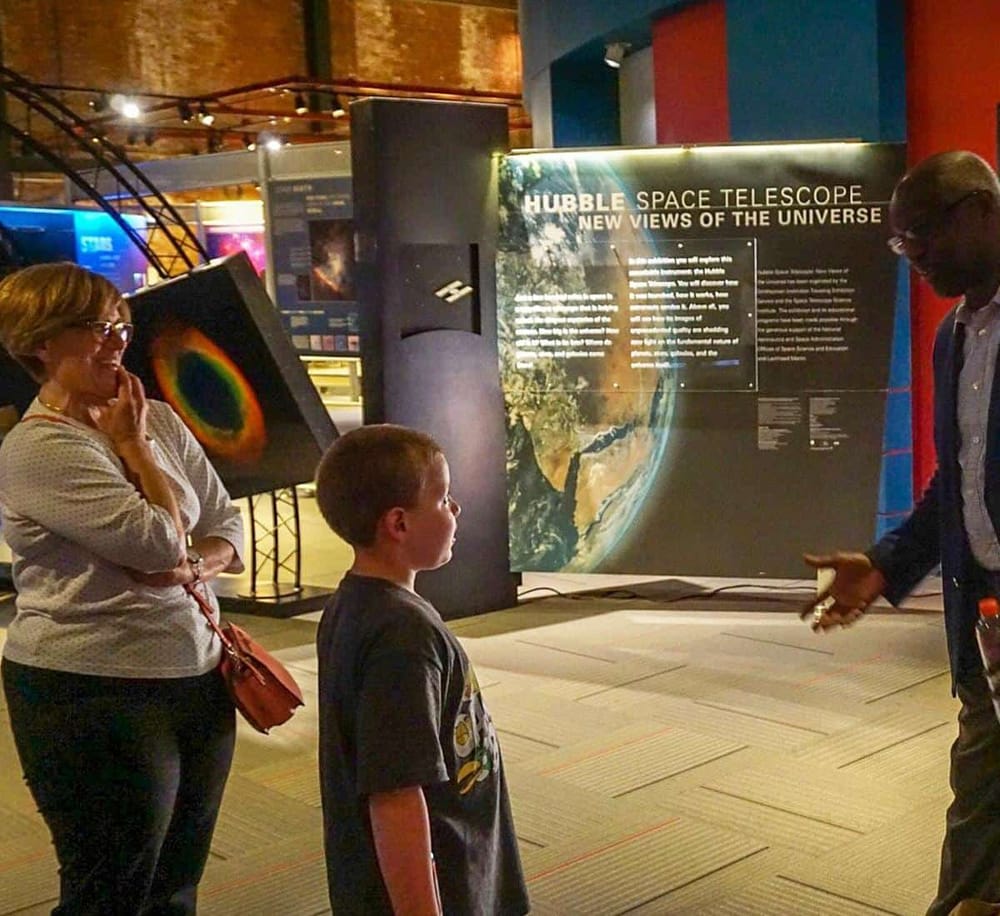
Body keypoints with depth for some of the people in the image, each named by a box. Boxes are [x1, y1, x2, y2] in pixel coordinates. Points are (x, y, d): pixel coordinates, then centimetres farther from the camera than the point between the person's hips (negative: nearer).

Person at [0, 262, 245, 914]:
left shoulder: (160, 421, 8)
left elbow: (228, 526, 11)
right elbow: (161, 539, -20)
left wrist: (193, 566, -10)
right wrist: (131, 443, -7)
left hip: (197, 675, 7)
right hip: (94, 694, -7)